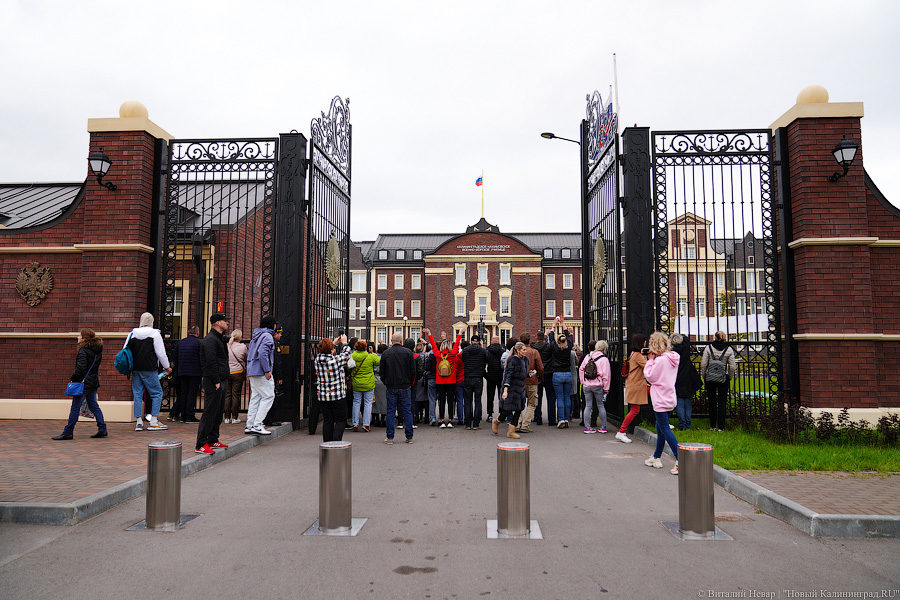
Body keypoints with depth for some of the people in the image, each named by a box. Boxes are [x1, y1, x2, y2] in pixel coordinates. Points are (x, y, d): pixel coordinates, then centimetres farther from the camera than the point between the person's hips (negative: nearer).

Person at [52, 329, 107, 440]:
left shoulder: (83, 351, -16)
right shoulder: (98, 350, 9)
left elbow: (80, 368, -22)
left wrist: (73, 378, -11)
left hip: (83, 382, -8)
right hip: (94, 382, 8)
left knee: (75, 407, -1)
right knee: (93, 406, 14)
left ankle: (68, 432, 5)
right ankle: (102, 430, 12)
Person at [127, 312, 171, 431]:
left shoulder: (132, 334, 7)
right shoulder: (155, 334, -6)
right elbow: (161, 353, -6)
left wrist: (130, 367, 23)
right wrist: (167, 367, 6)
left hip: (135, 369, 5)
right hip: (149, 369, -5)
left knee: (137, 394, 9)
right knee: (157, 393, 4)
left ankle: (138, 422, 9)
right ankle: (154, 421, -1)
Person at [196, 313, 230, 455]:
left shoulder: (220, 338, 19)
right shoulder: (210, 340, -13)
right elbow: (211, 362, -20)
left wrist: (224, 381, 17)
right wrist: (216, 382, -20)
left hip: (221, 381, 10)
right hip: (213, 382, -10)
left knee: (218, 412, 15)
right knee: (209, 413, -8)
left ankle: (213, 440, 23)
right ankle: (201, 445, -5)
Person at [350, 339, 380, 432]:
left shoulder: (352, 356, -7)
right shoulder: (371, 357, -12)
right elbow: (379, 362, 3)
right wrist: (373, 353, 8)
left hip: (356, 384, 2)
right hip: (368, 384, -2)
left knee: (356, 402, 12)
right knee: (368, 403, 6)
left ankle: (355, 424, 12)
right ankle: (366, 424, 3)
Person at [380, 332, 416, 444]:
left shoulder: (386, 353, -2)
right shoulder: (408, 352, -3)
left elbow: (382, 372, 3)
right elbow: (413, 370, 0)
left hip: (391, 387, 0)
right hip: (405, 387, 0)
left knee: (390, 411, 6)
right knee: (407, 411, 7)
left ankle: (390, 437, 6)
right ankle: (409, 437, 10)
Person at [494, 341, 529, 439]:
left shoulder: (524, 359, 11)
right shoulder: (513, 360, -13)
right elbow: (508, 375, -19)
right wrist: (505, 390, -24)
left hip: (520, 388, 8)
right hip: (511, 388, -8)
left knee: (518, 410, 3)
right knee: (509, 410, -5)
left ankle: (511, 431, 10)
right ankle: (496, 422, 23)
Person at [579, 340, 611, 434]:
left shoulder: (587, 356, 7)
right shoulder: (604, 359, -7)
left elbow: (581, 369, 9)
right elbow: (606, 375, -8)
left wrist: (583, 382, 15)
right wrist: (606, 388, -2)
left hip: (586, 385, 3)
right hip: (598, 386, -3)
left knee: (588, 406, 6)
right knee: (601, 406, 8)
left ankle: (587, 427, 6)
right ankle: (603, 427, 13)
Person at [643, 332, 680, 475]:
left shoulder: (661, 360, -20)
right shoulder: (673, 358, 8)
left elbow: (649, 376, -14)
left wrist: (651, 360, -8)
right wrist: (654, 359, 7)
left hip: (661, 400, -10)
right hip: (669, 399, 10)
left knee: (665, 429, -6)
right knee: (660, 428, 18)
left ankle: (680, 461, -10)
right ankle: (656, 458, 29)